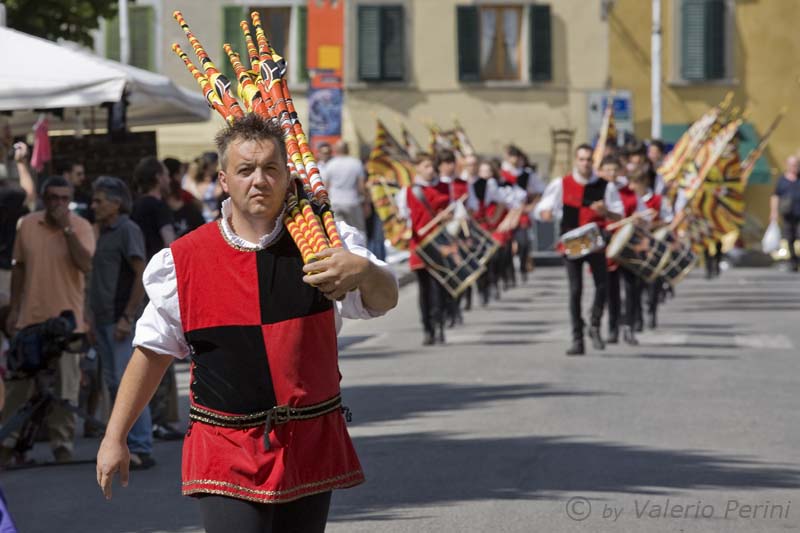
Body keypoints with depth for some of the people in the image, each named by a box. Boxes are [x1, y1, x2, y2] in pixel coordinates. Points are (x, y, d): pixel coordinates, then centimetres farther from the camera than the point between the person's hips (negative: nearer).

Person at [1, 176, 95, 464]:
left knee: (66, 386, 3)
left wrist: (67, 228, -23)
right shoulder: (27, 224, 3)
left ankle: (62, 443, 11)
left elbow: (87, 265, -20)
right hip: (30, 318, 3)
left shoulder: (80, 226, -6)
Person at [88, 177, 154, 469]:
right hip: (104, 321, 9)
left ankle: (141, 449, -10)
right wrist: (94, 319, 17)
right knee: (113, 384, 9)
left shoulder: (128, 230, -10)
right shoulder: (105, 232, 17)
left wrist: (127, 317, -20)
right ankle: (124, 445, 14)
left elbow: (142, 275, -17)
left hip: (121, 322, -9)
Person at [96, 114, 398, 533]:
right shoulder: (184, 261, -2)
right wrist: (114, 438, 9)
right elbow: (152, 352, 8)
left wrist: (362, 272, -37)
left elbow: (383, 300, -13)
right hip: (225, 453, -2)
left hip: (310, 449, 2)